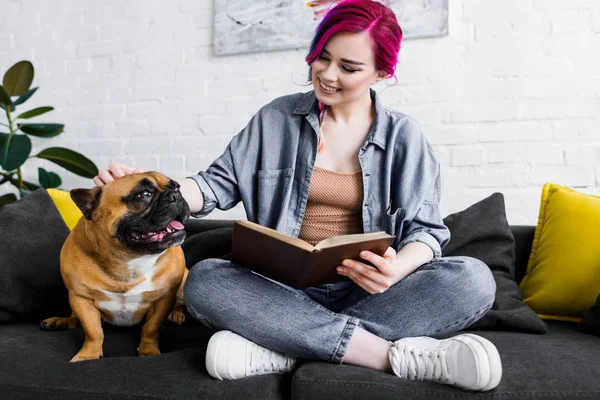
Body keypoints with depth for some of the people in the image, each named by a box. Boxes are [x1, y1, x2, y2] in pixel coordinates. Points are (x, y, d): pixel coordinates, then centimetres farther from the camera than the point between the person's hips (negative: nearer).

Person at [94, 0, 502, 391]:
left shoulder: (403, 135, 3)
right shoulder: (278, 118, 6)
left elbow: (426, 229, -3)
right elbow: (219, 184, 4)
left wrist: (398, 269, -27)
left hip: (369, 293, 0)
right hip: (286, 289, 1)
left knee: (473, 279, -26)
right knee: (204, 280, -29)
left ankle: (281, 347, -30)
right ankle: (392, 354, -32)